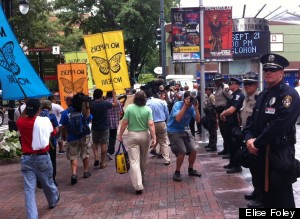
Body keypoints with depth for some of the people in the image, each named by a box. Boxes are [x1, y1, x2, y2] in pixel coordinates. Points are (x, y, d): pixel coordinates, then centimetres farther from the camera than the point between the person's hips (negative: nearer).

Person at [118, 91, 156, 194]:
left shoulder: (129, 108, -7)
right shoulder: (148, 109, -5)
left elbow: (124, 123, -7)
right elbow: (151, 124, -12)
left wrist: (120, 135, 3)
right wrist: (154, 137, -10)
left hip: (132, 135, -2)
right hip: (145, 135, 2)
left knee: (134, 161, -4)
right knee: (143, 158, 23)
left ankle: (138, 186, -13)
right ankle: (141, 176, 45)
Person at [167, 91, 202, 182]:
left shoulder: (192, 107, -6)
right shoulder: (178, 105, -20)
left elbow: (198, 120, -10)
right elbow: (178, 119, -34)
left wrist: (196, 108, -22)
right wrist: (185, 106, -34)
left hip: (185, 130, 6)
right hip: (174, 131, -6)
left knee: (193, 150, 1)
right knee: (182, 152, -16)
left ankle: (191, 170, 25)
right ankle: (177, 172, 4)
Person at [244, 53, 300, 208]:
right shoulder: (263, 95, 15)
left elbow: (279, 125, -23)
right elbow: (252, 120, 13)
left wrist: (257, 143, -16)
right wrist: (249, 138, -7)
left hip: (280, 154, -8)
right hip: (262, 153, 8)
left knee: (282, 198, -1)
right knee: (267, 193, 18)